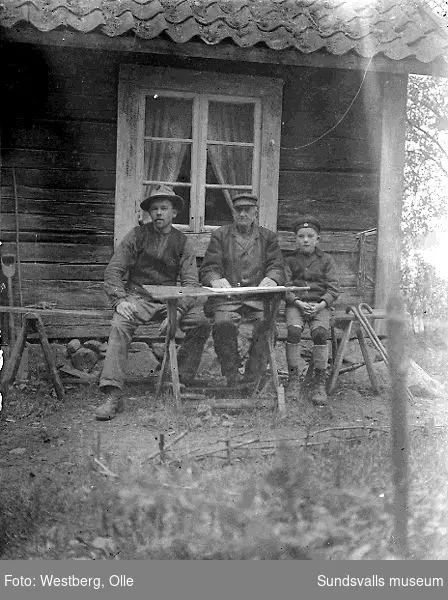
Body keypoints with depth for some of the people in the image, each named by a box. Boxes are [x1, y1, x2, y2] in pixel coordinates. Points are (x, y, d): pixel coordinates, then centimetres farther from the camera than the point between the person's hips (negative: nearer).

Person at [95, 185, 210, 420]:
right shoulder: (138, 234, 3)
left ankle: (180, 381, -10)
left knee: (201, 323, -23)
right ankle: (113, 396, -36)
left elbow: (190, 282, -2)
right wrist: (120, 301, -17)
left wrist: (176, 312, -19)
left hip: (169, 299, 2)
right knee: (120, 324, -32)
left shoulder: (183, 242, 6)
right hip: (137, 296, -1)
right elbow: (113, 270, 0)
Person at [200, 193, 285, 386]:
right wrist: (215, 280, -17)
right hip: (226, 296, 0)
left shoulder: (268, 237, 19)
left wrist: (271, 278, -15)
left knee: (266, 321, -31)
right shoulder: (220, 236, 16)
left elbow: (277, 267, 10)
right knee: (223, 322, -32)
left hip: (258, 297, 1)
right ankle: (232, 376, -20)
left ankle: (252, 376, -20)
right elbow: (208, 269, 8)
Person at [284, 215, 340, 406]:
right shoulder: (290, 260, 12)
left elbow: (333, 288, 6)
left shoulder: (326, 260, 12)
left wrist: (321, 304, -12)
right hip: (295, 303, 0)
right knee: (293, 330, -30)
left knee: (320, 332, -29)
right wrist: (298, 302, -15)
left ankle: (320, 382, -20)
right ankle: (293, 379, -18)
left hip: (320, 305, 0)